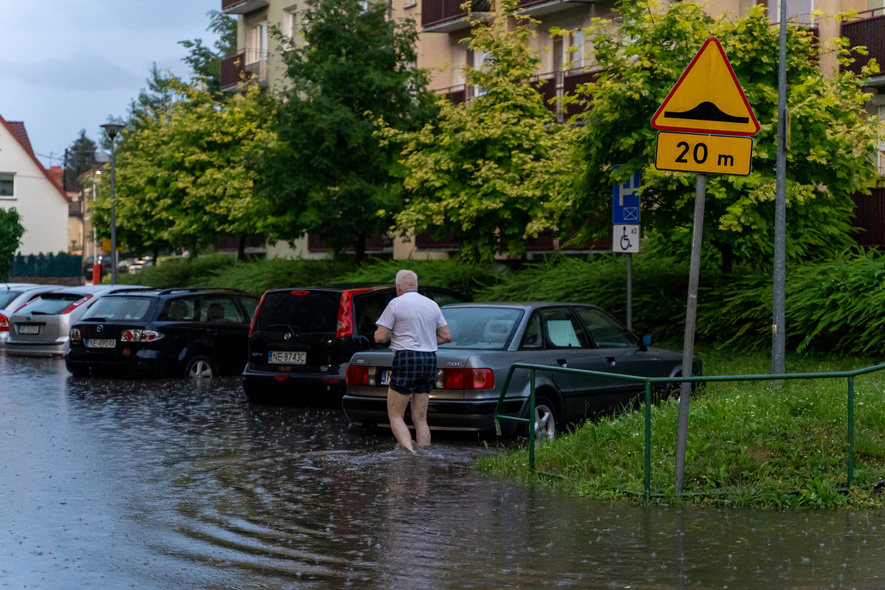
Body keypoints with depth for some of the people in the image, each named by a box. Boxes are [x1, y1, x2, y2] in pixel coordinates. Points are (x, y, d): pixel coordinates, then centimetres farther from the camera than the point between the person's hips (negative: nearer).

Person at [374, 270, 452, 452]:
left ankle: (410, 453, -22)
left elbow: (380, 337, -7)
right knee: (420, 419, 10)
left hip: (406, 360, -6)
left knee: (395, 416, -1)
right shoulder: (432, 305, 12)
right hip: (429, 360, 6)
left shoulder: (396, 303, -5)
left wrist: (391, 334, 15)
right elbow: (446, 336, 13)